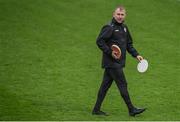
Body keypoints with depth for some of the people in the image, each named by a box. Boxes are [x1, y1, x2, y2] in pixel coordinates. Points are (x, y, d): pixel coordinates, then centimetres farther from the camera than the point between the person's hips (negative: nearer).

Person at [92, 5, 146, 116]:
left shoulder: (124, 28, 15)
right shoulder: (109, 27, -12)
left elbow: (129, 44, 23)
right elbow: (99, 41, -18)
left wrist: (136, 55, 12)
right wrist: (110, 52, -21)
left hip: (118, 62, 8)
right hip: (112, 62, -8)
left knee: (105, 85, 11)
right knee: (123, 85, -5)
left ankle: (97, 109, 15)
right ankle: (131, 109, 1)